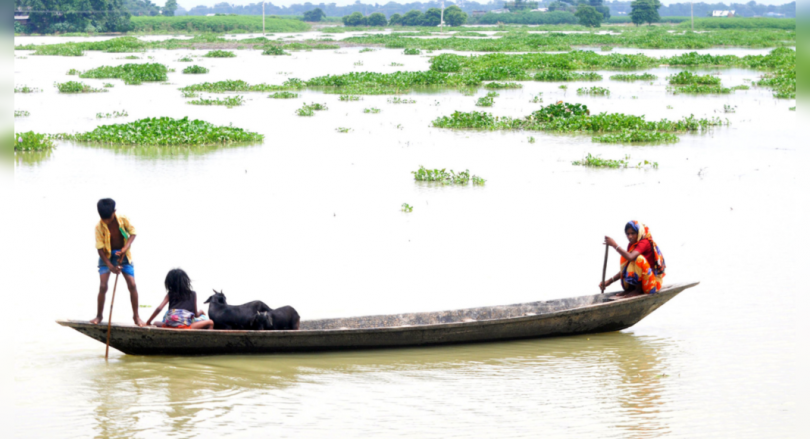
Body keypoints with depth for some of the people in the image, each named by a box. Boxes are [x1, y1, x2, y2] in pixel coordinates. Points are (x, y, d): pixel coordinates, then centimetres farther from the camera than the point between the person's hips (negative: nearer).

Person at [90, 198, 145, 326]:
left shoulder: (122, 219, -15)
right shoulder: (99, 227, -19)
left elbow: (133, 233, -8)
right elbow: (100, 249, -18)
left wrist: (126, 247, -26)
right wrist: (110, 266, -25)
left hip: (122, 254, 1)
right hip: (107, 256, -1)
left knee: (132, 285, -7)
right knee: (103, 286, -12)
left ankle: (136, 316, 4)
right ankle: (99, 315, 5)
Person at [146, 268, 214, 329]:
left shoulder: (170, 294, 15)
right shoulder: (192, 294, 14)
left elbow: (159, 309, 5)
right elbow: (196, 315, 16)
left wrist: (148, 322, 14)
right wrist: (200, 312, 41)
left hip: (169, 325, 2)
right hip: (185, 326, -2)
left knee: (156, 323, 34)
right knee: (210, 322, 11)